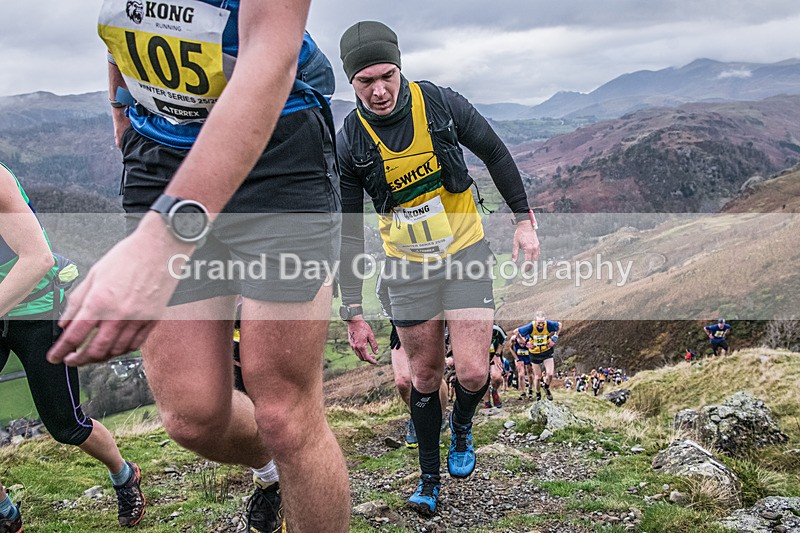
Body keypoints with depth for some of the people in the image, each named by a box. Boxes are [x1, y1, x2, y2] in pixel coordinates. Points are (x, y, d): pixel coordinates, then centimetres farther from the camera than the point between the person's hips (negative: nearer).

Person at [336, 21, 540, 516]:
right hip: (408, 266, 1)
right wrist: (353, 314, -8)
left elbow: (497, 155, 2)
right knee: (425, 376, 8)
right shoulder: (349, 144, -12)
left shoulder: (442, 103, -13)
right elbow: (349, 232, -7)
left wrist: (524, 220, 2)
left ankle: (462, 426, 28)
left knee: (473, 372, -8)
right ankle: (429, 478, 28)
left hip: (466, 253, 0)